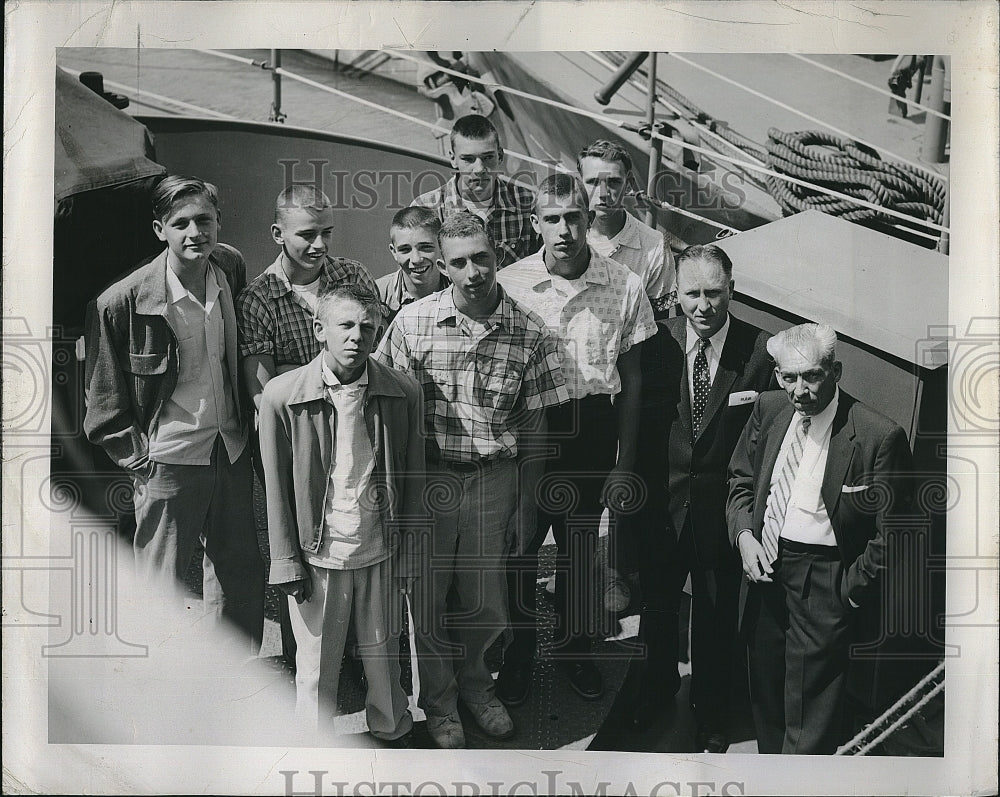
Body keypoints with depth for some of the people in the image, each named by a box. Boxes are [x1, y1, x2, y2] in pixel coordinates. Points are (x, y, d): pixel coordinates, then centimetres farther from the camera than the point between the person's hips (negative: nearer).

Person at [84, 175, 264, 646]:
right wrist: (137, 458, -8)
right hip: (168, 460, -5)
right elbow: (105, 401, -4)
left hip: (232, 452, 5)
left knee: (242, 572, 17)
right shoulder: (122, 302, -15)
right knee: (161, 585, 5)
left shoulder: (232, 268, 0)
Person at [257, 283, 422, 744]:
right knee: (316, 664, 12)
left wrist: (409, 547, 3)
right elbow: (277, 488, -3)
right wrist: (287, 562, -3)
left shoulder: (403, 393, -5)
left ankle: (392, 733, 40)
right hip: (317, 555, -1)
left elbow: (411, 477, 4)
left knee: (383, 655, 16)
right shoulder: (282, 395, -9)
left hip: (380, 553, 2)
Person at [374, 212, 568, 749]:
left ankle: (474, 683, 43)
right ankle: (439, 701, 36)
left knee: (485, 606, 12)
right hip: (427, 477, -1)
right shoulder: (413, 322, -8)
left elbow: (532, 424, 3)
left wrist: (524, 501, 6)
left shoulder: (529, 333, -5)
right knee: (427, 599, 11)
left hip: (494, 478, 1)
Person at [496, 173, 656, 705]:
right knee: (519, 546, 10)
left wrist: (623, 463, 1)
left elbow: (631, 379, 2)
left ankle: (574, 648, 40)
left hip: (591, 430, 1)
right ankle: (517, 655, 33)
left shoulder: (624, 287, -5)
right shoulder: (509, 284, -8)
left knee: (579, 550, 16)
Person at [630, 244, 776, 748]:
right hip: (660, 503, 2)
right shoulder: (657, 343, -8)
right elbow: (637, 422, -2)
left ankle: (712, 714, 41)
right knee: (655, 604, 21)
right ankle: (656, 688, 48)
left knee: (716, 615, 17)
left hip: (723, 508, -1)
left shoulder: (760, 351, -13)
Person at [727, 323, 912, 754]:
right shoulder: (768, 409, -2)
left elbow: (889, 534, -11)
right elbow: (741, 479, 11)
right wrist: (744, 535, -4)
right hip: (764, 566, 6)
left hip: (824, 583, -5)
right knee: (765, 697, 22)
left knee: (809, 724, 3)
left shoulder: (879, 436, -18)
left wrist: (851, 592, -10)